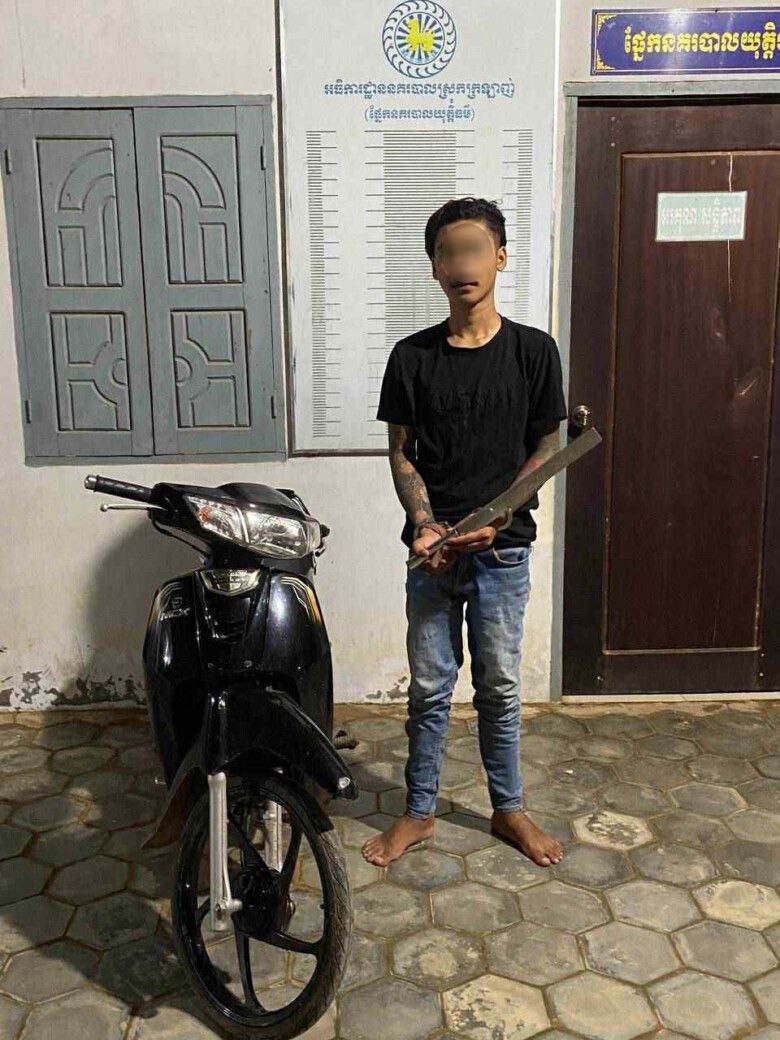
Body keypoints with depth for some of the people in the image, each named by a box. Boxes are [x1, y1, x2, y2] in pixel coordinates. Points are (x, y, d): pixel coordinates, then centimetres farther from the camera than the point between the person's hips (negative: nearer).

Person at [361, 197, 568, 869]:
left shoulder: (534, 350, -3)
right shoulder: (412, 357, -1)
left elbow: (547, 449, -1)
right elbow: (402, 455, 2)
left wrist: (493, 520, -14)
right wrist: (426, 524, -15)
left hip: (503, 549, -1)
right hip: (432, 547, 1)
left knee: (500, 687, 12)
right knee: (430, 687, 11)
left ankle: (509, 809, 31)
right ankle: (419, 813, 28)